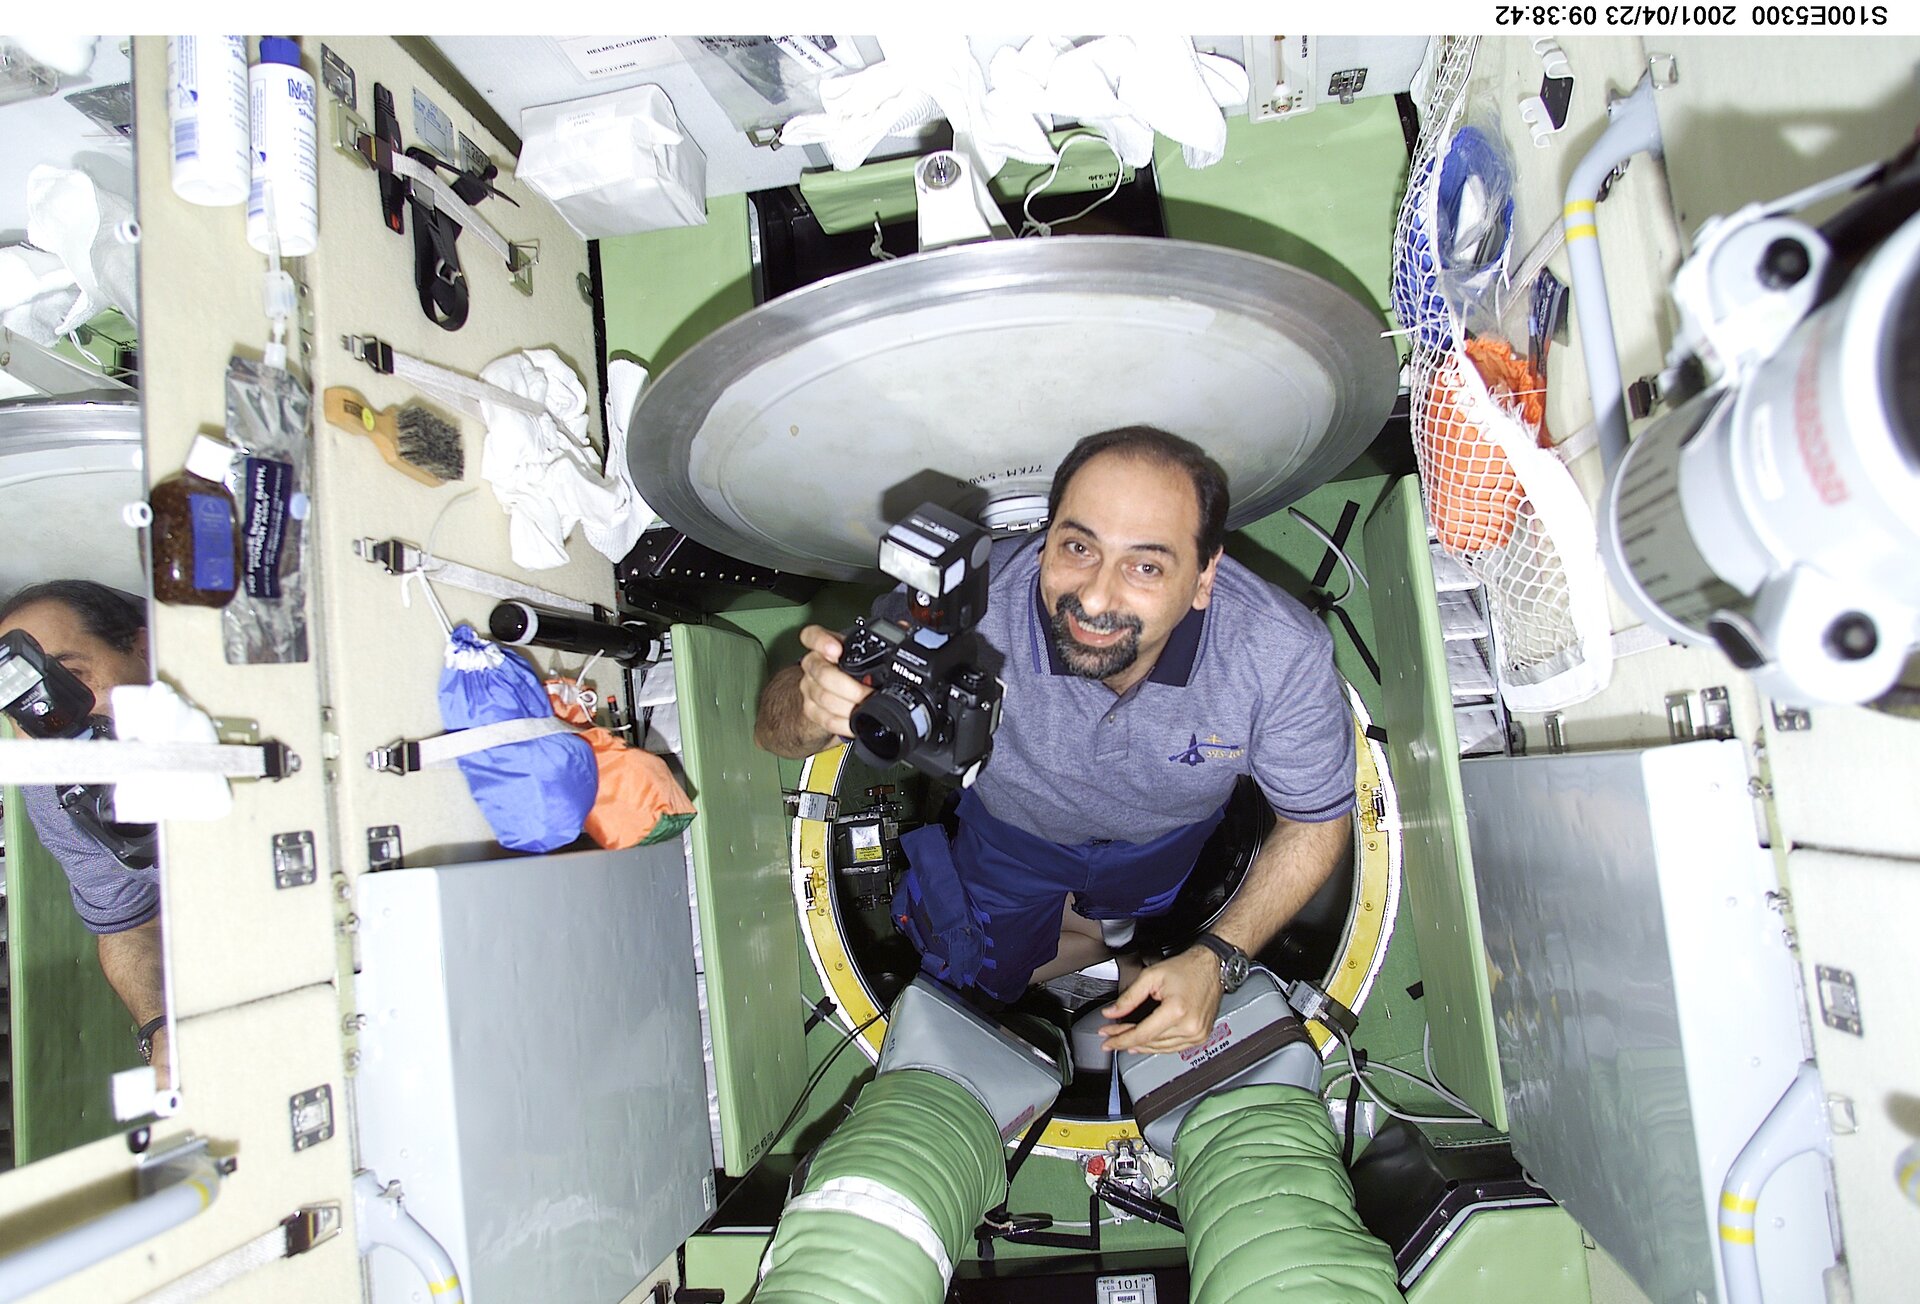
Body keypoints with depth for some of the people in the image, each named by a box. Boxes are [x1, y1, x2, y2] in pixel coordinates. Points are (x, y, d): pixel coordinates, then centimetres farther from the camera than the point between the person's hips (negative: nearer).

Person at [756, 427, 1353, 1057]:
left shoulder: (1283, 656, -38)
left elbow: (1317, 822, -19)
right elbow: (775, 732, -31)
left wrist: (1216, 958, -32)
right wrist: (815, 705, -56)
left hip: (1170, 836, 2)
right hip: (1012, 822, -1)